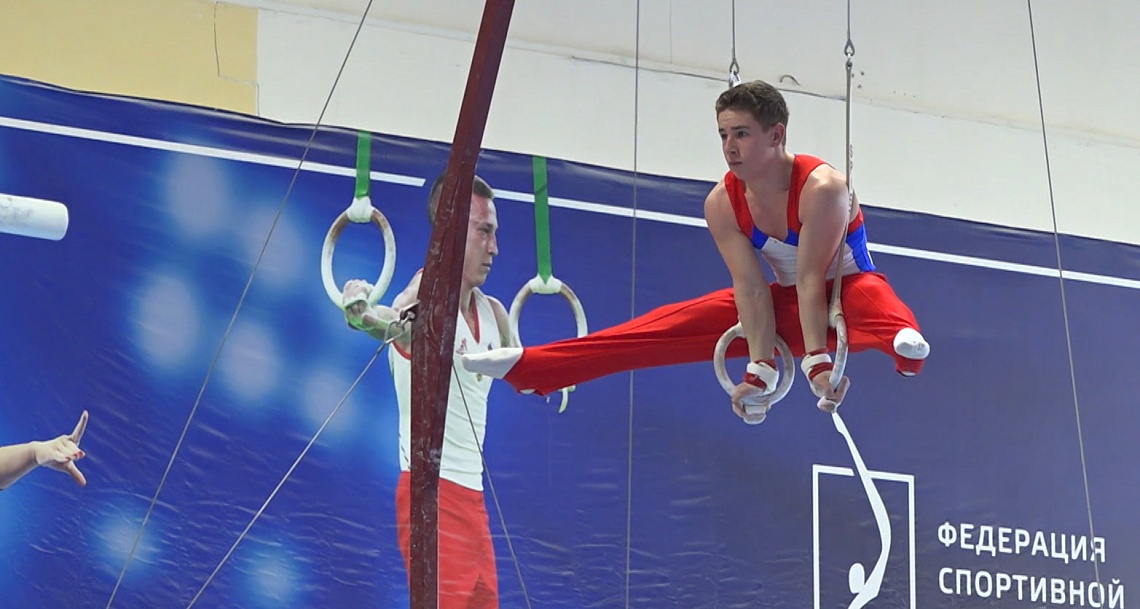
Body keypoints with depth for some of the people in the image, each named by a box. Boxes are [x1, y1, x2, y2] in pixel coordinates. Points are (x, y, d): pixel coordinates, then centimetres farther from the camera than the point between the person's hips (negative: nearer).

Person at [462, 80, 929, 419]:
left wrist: (817, 361, -39)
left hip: (845, 291, -5)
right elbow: (750, 289, -16)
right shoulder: (722, 204, -11)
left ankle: (904, 342, -78)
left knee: (872, 299, -42)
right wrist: (761, 369, -25)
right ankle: (530, 366, -10)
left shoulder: (821, 188, -26)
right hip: (788, 303, 5)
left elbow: (812, 281, -31)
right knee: (674, 326, -6)